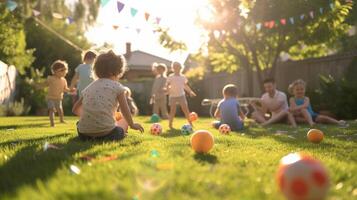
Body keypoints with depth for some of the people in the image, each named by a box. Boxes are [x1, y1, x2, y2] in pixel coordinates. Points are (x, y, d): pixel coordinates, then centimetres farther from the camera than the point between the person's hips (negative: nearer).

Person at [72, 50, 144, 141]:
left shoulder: (89, 87, 17)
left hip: (84, 131, 3)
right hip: (105, 129, -3)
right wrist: (132, 125, 22)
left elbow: (75, 109, 22)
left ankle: (89, 137, 19)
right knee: (120, 131, 28)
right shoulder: (117, 86, 3)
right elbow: (125, 110, 5)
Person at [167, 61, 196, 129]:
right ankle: (170, 125, 10)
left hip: (181, 95, 3)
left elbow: (185, 85, 18)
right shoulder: (171, 77, -2)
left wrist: (190, 91, 10)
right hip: (173, 96, -3)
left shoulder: (183, 77, 9)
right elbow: (167, 85, -8)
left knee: (186, 109, -3)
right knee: (173, 111, -1)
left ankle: (190, 123, 4)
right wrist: (169, 90, -27)